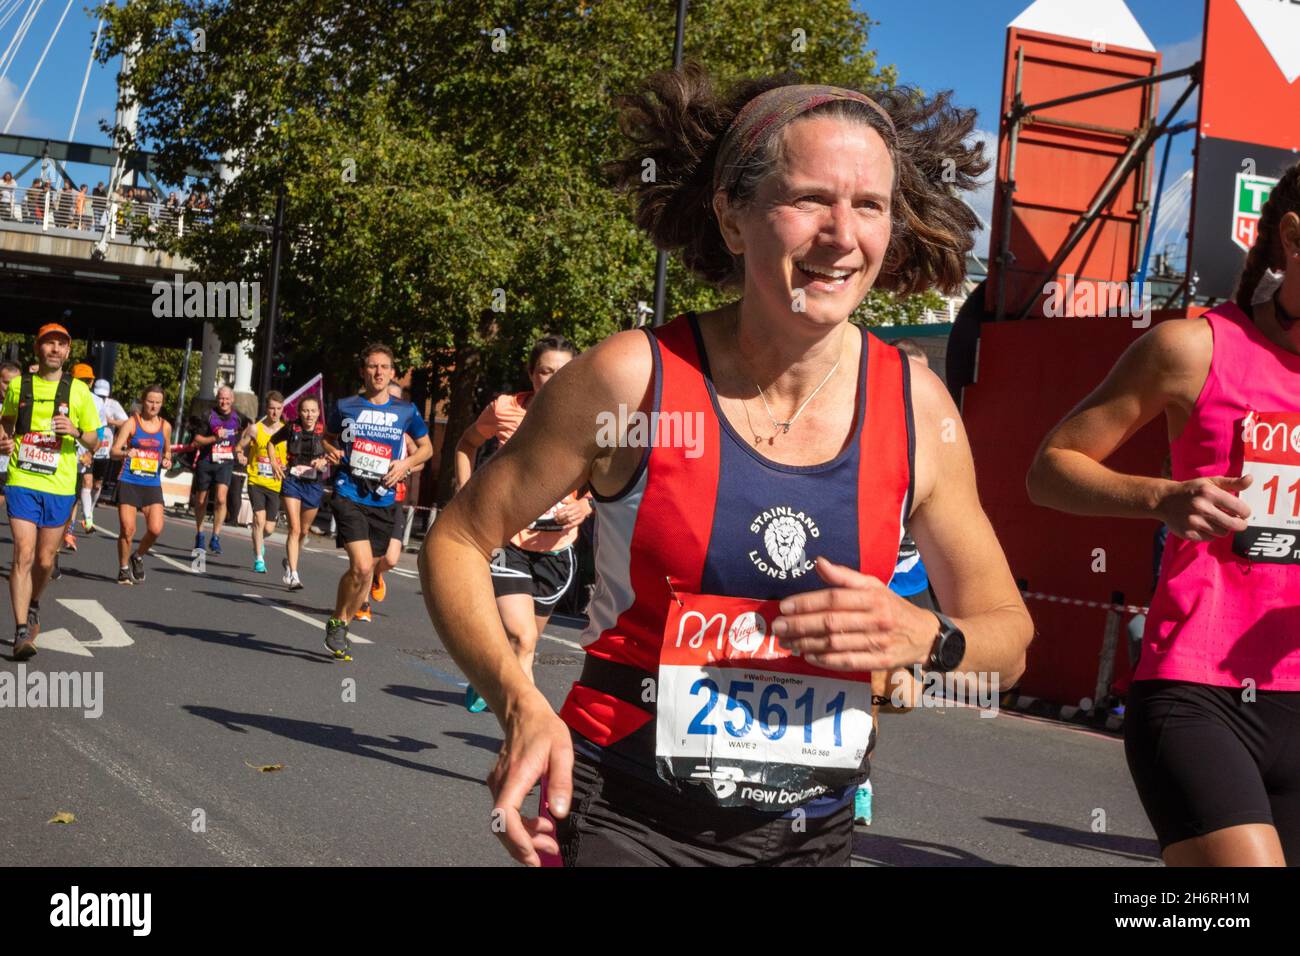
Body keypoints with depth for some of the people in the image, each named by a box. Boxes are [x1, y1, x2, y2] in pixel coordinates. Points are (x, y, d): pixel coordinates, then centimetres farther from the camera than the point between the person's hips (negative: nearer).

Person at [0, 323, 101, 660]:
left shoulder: (78, 391, 3)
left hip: (59, 486, 1)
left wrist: (77, 432, -15)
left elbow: (93, 442, 6)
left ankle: (33, 606, 39)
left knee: (45, 561, 8)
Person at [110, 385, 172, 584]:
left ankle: (138, 557, 17)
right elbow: (114, 451, -9)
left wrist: (167, 461, 4)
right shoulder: (131, 423, -2)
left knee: (156, 529, -12)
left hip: (153, 485, 3)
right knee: (127, 529, -6)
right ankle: (124, 569, 15)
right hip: (129, 482, -3)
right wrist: (126, 452, -31)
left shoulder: (165, 426, 9)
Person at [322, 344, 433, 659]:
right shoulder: (345, 406, 3)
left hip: (384, 501, 3)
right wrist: (332, 452, -3)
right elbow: (328, 437, 20)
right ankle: (338, 623, 3)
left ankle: (339, 625, 29)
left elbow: (426, 447, 17)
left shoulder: (406, 411, 6)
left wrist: (406, 463, -2)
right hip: (349, 494, -3)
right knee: (362, 567, -18)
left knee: (362, 570, 10)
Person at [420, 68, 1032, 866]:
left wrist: (925, 639, -17)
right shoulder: (633, 379, -14)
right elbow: (457, 541, -5)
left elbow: (1007, 632, 5)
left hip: (814, 831, 4)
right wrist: (521, 706, -19)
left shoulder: (915, 406, -5)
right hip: (624, 822, -4)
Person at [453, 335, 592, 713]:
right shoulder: (504, 409, -8)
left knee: (526, 641, 20)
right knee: (522, 640, -22)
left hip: (556, 547, 3)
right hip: (505, 539, -3)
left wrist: (585, 505, -14)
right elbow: (467, 443, 13)